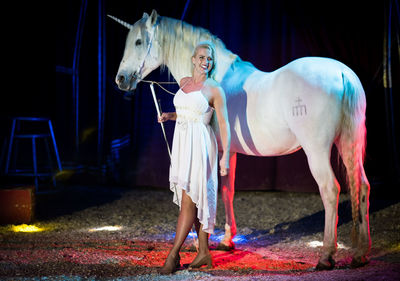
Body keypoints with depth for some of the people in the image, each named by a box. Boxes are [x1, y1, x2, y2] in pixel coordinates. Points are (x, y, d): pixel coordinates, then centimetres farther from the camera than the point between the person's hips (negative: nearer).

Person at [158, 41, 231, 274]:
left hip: (200, 146, -7)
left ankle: (174, 255, -2)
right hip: (181, 143, 7)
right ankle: (204, 252, 19)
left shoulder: (214, 90, -8)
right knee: (195, 200, 10)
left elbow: (224, 124, -8)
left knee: (189, 201, -6)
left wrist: (225, 156, -15)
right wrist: (169, 116, 7)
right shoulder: (184, 82, 11)